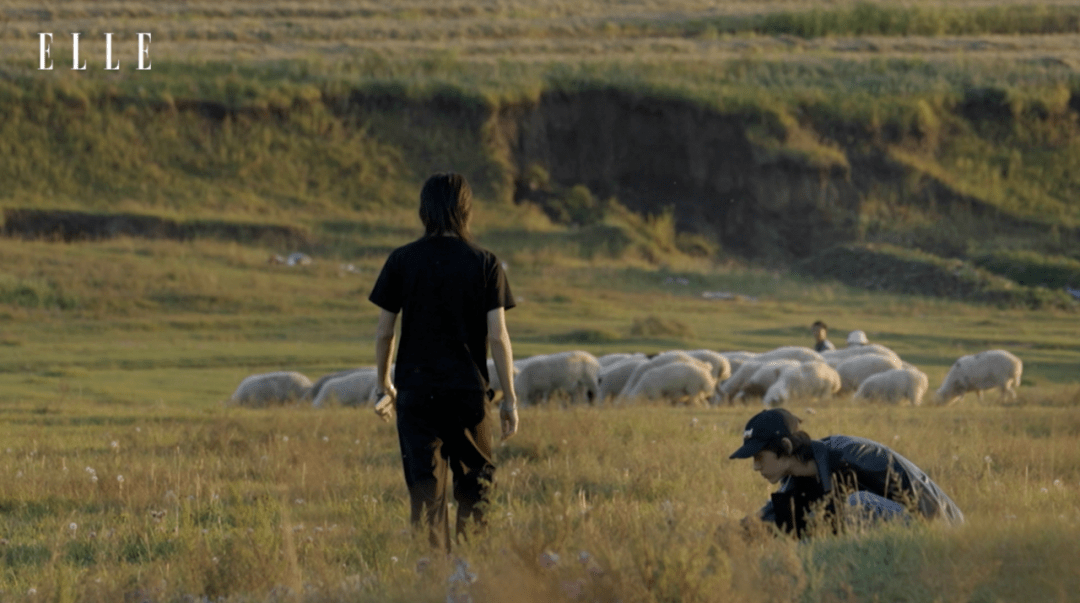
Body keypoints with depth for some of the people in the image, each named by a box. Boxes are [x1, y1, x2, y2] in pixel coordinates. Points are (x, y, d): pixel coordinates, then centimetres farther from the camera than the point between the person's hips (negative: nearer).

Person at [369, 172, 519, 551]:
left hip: (415, 390, 0)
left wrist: (384, 384, 18)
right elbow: (498, 336, -5)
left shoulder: (402, 260, 0)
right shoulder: (484, 263, -2)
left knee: (425, 488, 1)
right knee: (474, 484, 11)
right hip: (468, 391, 0)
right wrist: (509, 399, 1)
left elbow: (383, 332, 3)